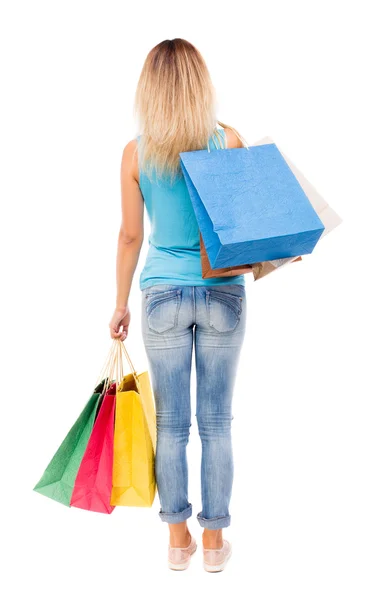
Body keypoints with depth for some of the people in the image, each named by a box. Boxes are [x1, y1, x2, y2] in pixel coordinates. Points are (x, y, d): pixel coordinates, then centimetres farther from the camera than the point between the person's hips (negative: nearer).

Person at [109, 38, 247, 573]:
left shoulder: (135, 153, -4)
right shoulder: (227, 140, -6)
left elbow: (130, 236, 0)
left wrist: (121, 304, 8)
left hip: (162, 295, 0)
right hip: (223, 293, 0)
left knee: (171, 423, 10)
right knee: (216, 422, 8)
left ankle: (178, 539, 21)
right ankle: (214, 541, 19)